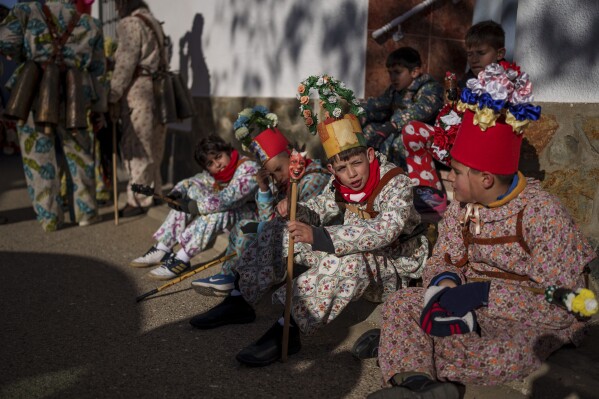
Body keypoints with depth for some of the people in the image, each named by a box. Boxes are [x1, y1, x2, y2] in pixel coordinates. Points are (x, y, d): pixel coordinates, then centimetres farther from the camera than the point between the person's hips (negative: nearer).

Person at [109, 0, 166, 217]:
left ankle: (138, 200, -1)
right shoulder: (152, 23, 20)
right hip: (155, 87, 9)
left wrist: (113, 96, -9)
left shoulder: (130, 23, -6)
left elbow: (126, 63, -13)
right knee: (150, 147, 13)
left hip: (137, 90, -9)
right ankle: (153, 193, 20)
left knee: (137, 146, -5)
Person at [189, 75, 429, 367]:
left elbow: (384, 232, -39)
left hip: (394, 267, -7)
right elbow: (318, 209, 7)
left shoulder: (396, 183, -24)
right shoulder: (341, 187, -3)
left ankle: (287, 330, -38)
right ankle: (239, 301, 0)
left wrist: (318, 236, -47)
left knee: (350, 260, -42)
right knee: (287, 235, -2)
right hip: (353, 250, 7)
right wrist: (297, 212, -20)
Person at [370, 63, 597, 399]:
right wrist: (446, 280, -21)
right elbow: (444, 258, 5)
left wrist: (484, 293, -29)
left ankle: (411, 366, -15)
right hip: (473, 307, 6)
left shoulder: (542, 213, -19)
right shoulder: (464, 205, 0)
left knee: (499, 358, -36)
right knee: (401, 304, -9)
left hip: (529, 320, -6)